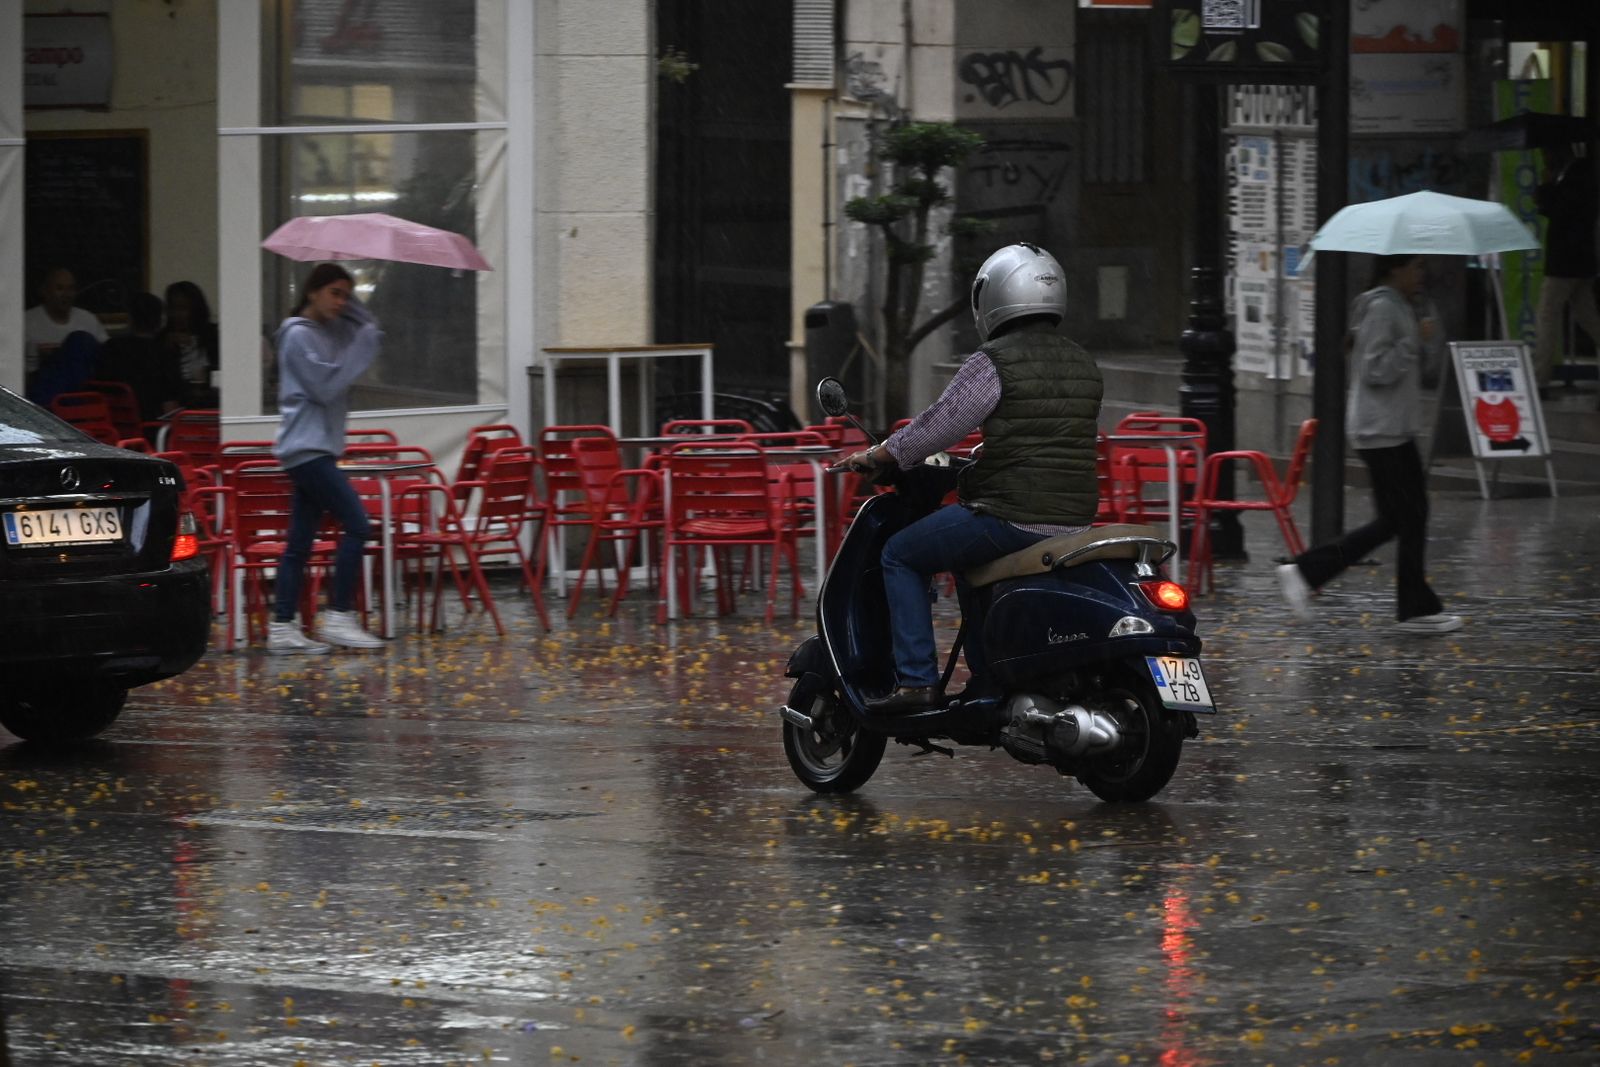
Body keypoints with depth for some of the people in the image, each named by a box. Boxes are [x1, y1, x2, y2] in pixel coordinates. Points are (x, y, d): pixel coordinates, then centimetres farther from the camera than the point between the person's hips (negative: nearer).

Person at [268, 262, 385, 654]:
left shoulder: (331, 331, 18)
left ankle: (282, 628, 6)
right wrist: (363, 347, -13)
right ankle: (338, 616, -13)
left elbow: (369, 330, 14)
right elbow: (326, 386, -16)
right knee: (355, 523, -14)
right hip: (307, 447, -10)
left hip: (317, 449, 10)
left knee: (300, 541, 7)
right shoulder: (299, 335, -9)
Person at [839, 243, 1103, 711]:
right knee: (967, 560, 34)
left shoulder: (993, 362, -10)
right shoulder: (1084, 366, 13)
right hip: (1075, 519, 8)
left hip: (1010, 515, -8)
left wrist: (876, 456, 3)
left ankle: (915, 681, -1)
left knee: (900, 556, 9)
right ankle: (986, 681, 29)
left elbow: (940, 423, -11)